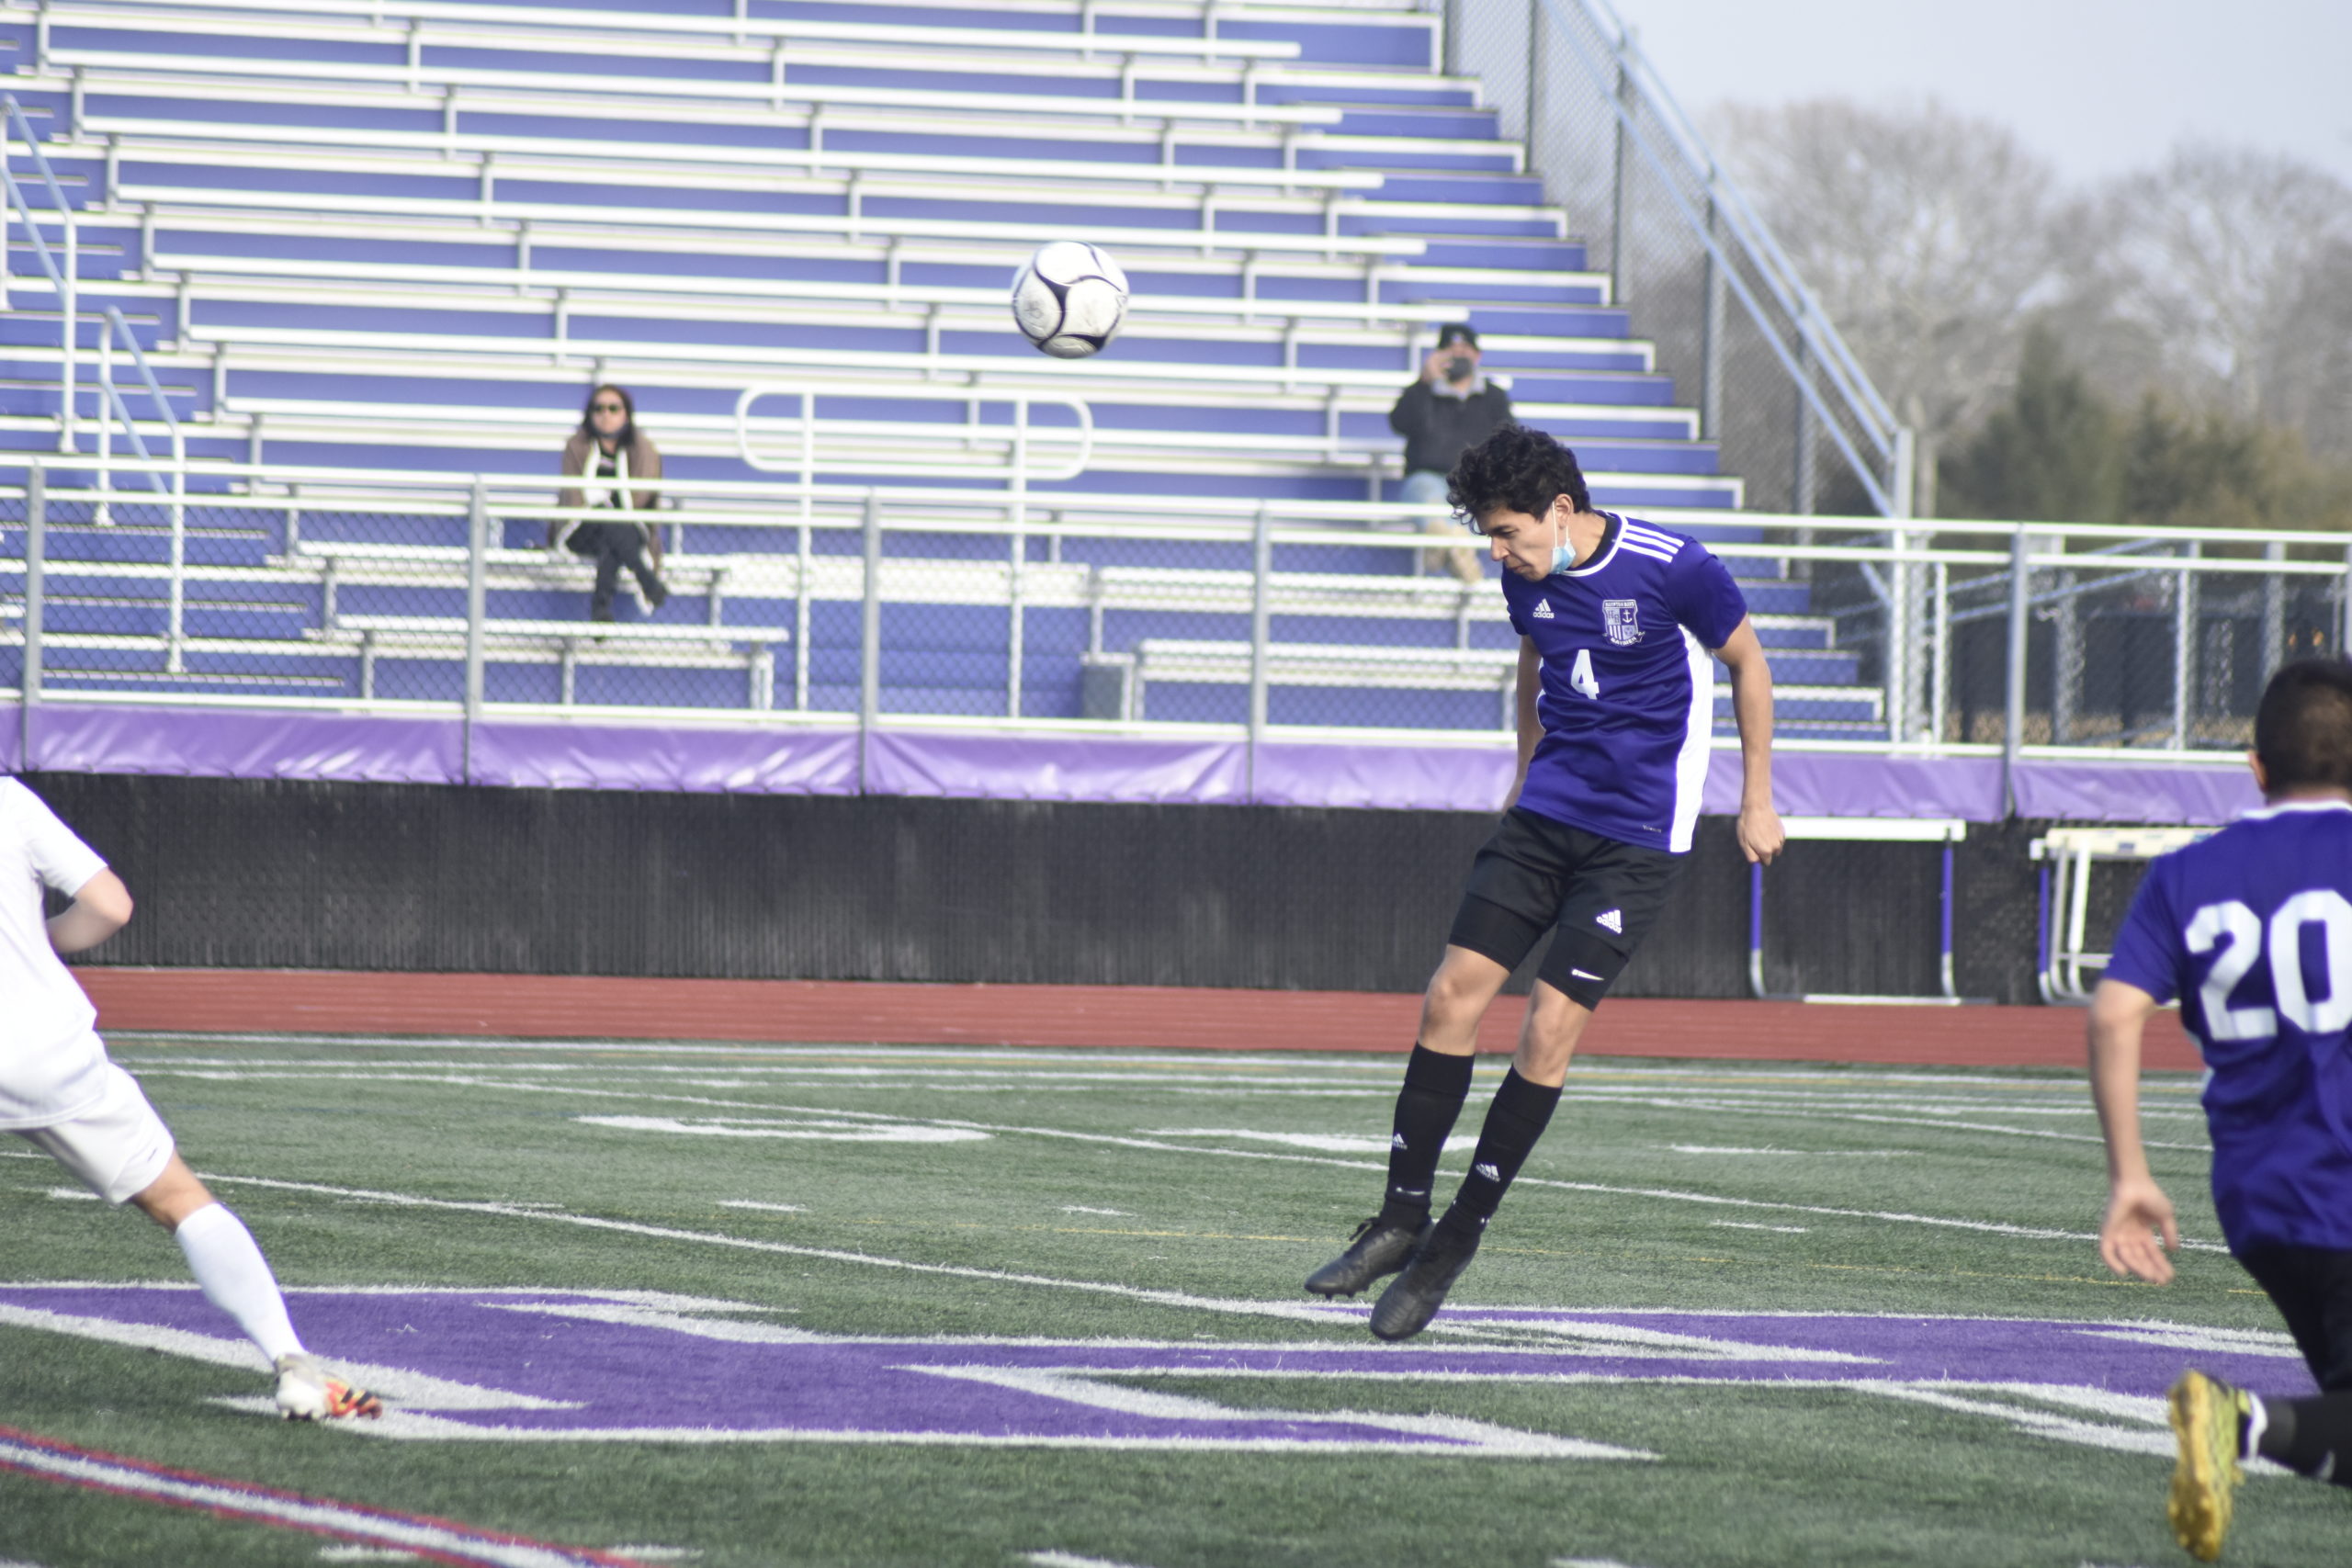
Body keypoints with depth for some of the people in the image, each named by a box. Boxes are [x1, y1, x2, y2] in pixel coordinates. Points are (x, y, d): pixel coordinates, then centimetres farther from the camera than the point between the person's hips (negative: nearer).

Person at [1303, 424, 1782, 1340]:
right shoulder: (1528, 577, 1)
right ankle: (1403, 1218, 5)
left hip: (1636, 834, -6)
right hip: (1548, 811, 6)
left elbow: (1748, 665, -1)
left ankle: (1459, 1238, -1)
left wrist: (1756, 803, 4)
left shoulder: (1675, 569, -16)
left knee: (1549, 1030, -11)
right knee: (1452, 993, -5)